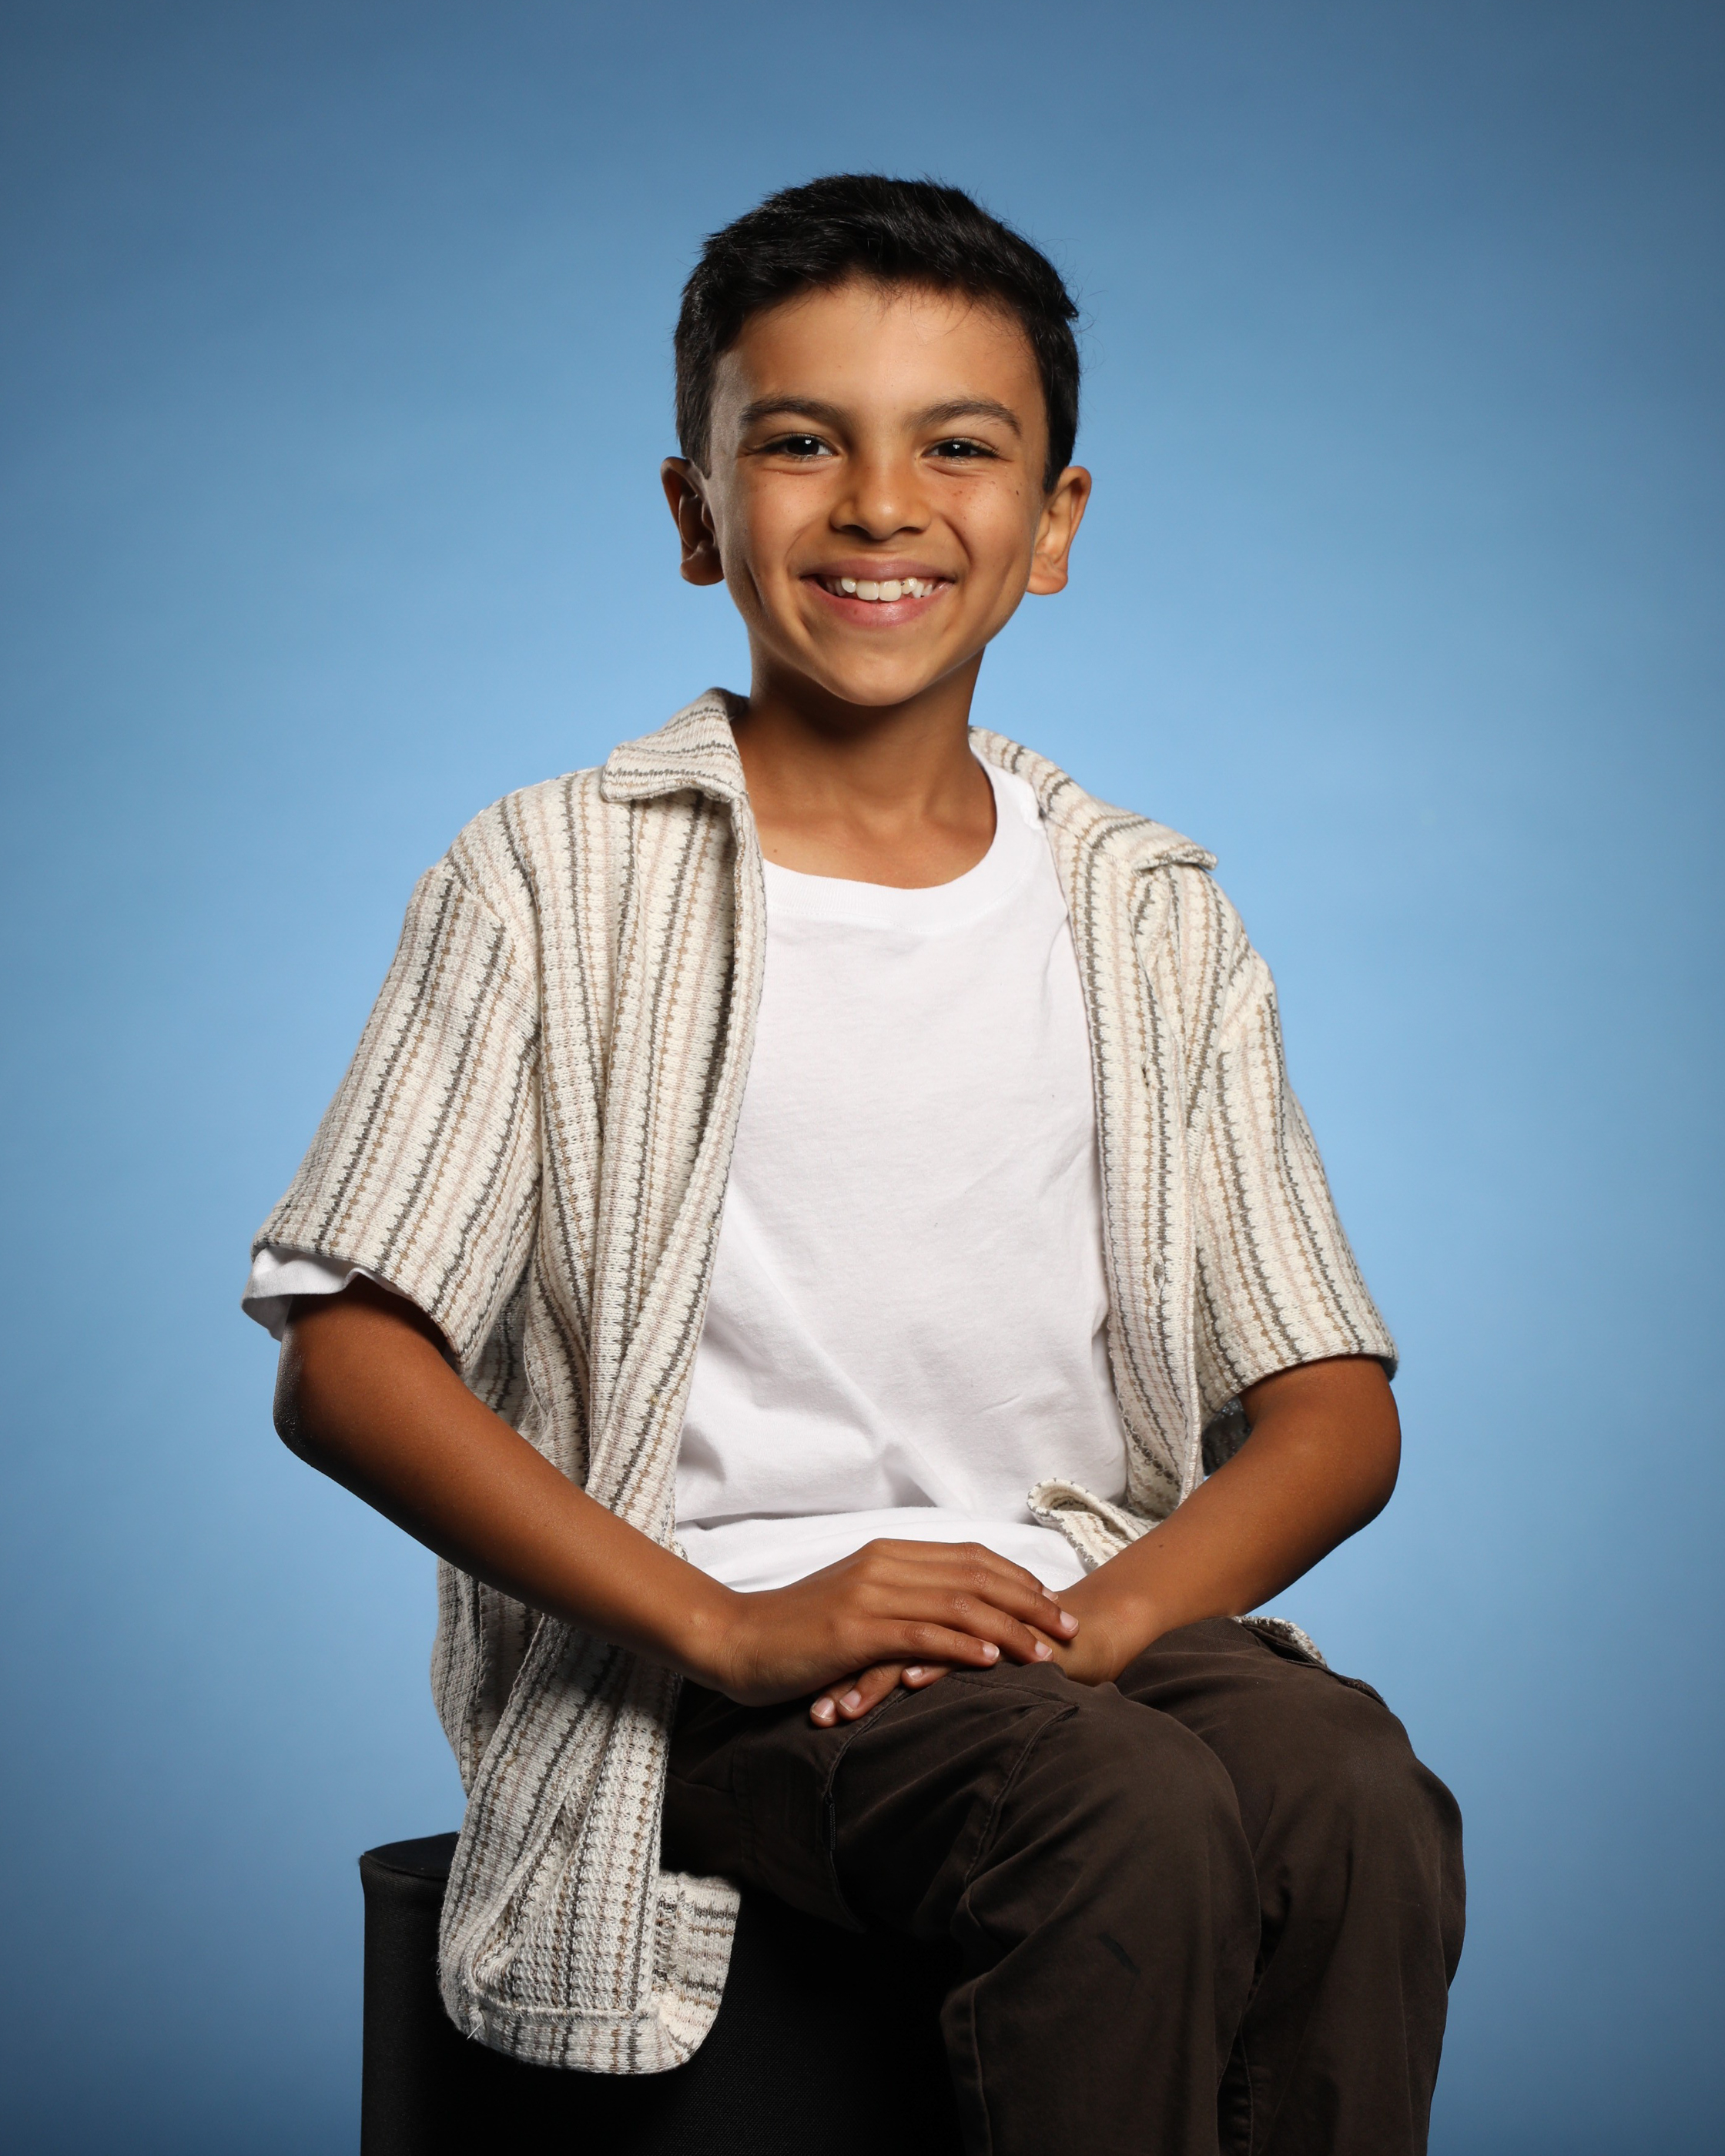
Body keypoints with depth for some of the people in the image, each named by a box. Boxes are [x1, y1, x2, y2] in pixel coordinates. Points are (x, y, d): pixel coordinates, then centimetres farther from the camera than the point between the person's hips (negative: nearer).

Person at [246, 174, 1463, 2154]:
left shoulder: (1157, 925, 11)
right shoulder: (552, 881, 2)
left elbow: (1335, 1413, 8)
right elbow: (344, 1366, -6)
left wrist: (1089, 1618, -13)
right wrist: (732, 1626, -17)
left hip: (1084, 1601, 4)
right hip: (694, 1654, -3)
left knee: (1366, 1816, -27)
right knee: (1143, 1831, -30)